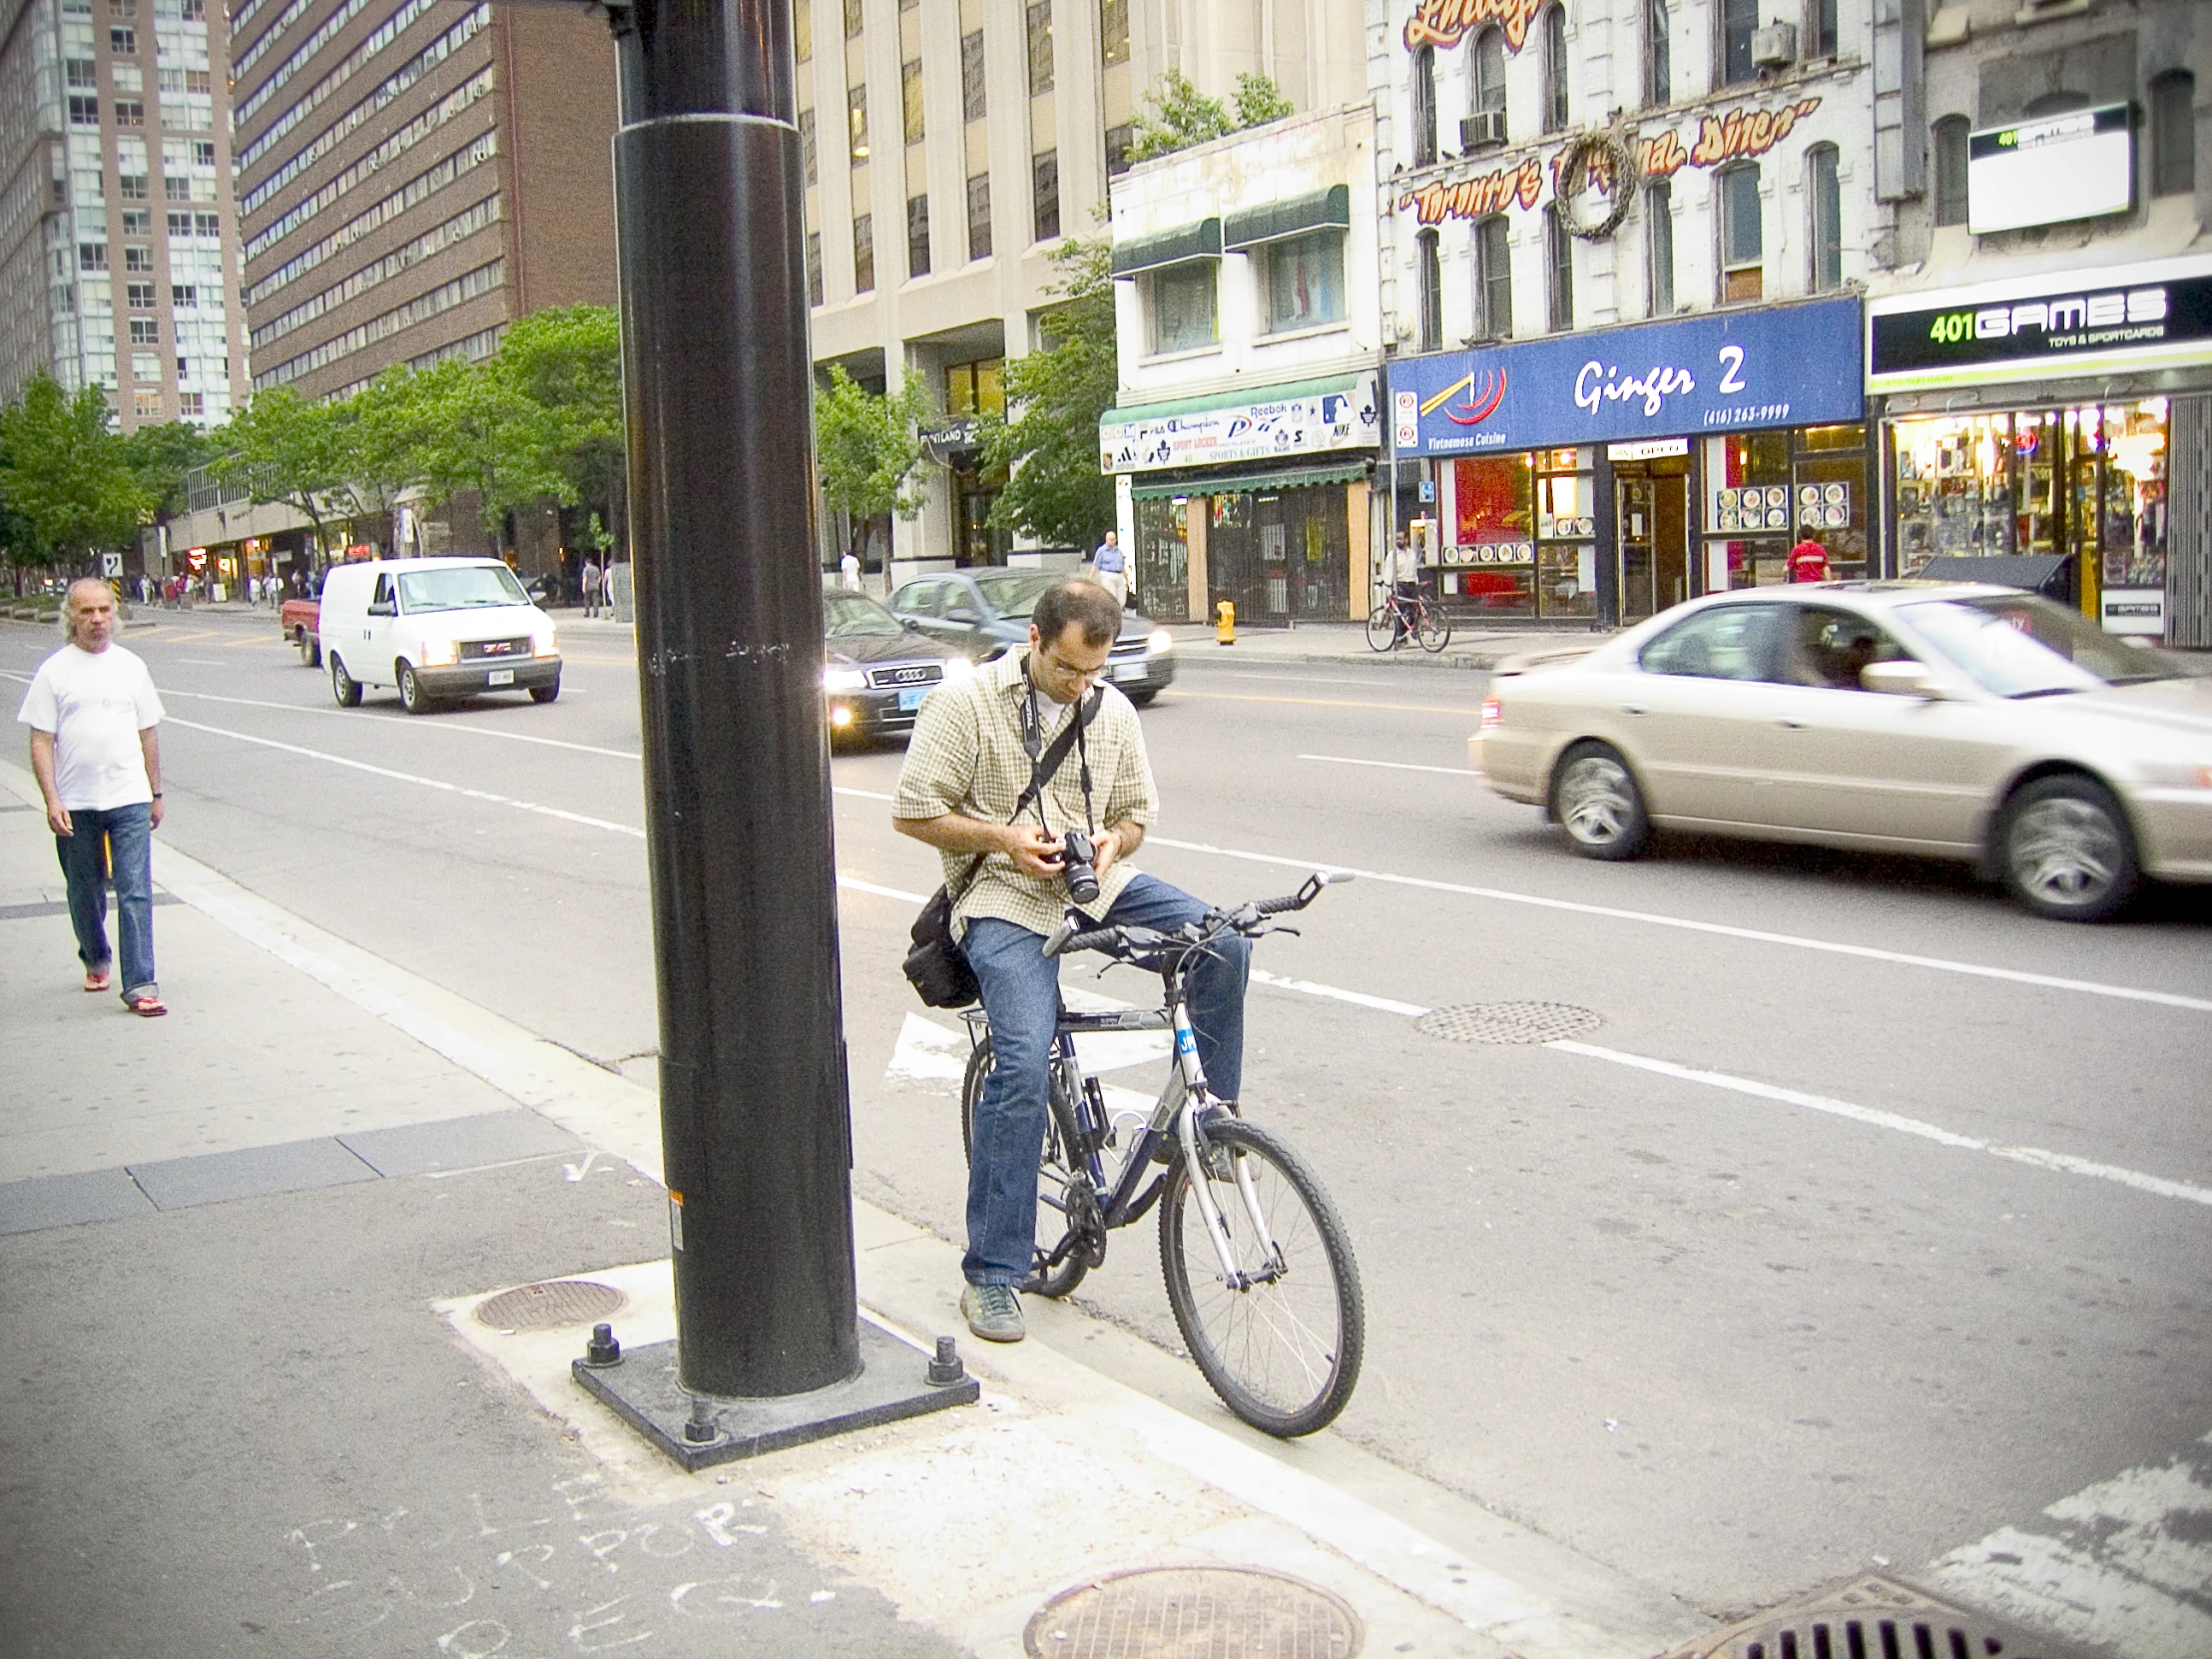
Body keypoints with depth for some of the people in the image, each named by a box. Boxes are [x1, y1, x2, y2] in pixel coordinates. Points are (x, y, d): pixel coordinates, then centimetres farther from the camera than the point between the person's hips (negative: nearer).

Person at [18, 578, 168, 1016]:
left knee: (135, 893, -9)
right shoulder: (54, 671, 0)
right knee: (84, 895, 14)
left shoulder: (130, 666, 7)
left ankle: (139, 985, -10)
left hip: (130, 799, 0)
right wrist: (52, 800, -12)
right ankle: (96, 960, 39)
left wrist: (155, 794, 14)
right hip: (75, 805, 0)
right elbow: (41, 741, -3)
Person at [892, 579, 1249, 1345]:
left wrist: (1113, 840, -6)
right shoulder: (965, 702, -5)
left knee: (1225, 942, -19)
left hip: (1095, 886, 5)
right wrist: (1004, 837, -16)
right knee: (1024, 1066, -22)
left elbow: (1136, 813, 18)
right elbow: (912, 812, -5)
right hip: (1004, 900, -5)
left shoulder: (1112, 710, 9)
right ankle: (990, 1276, -10)